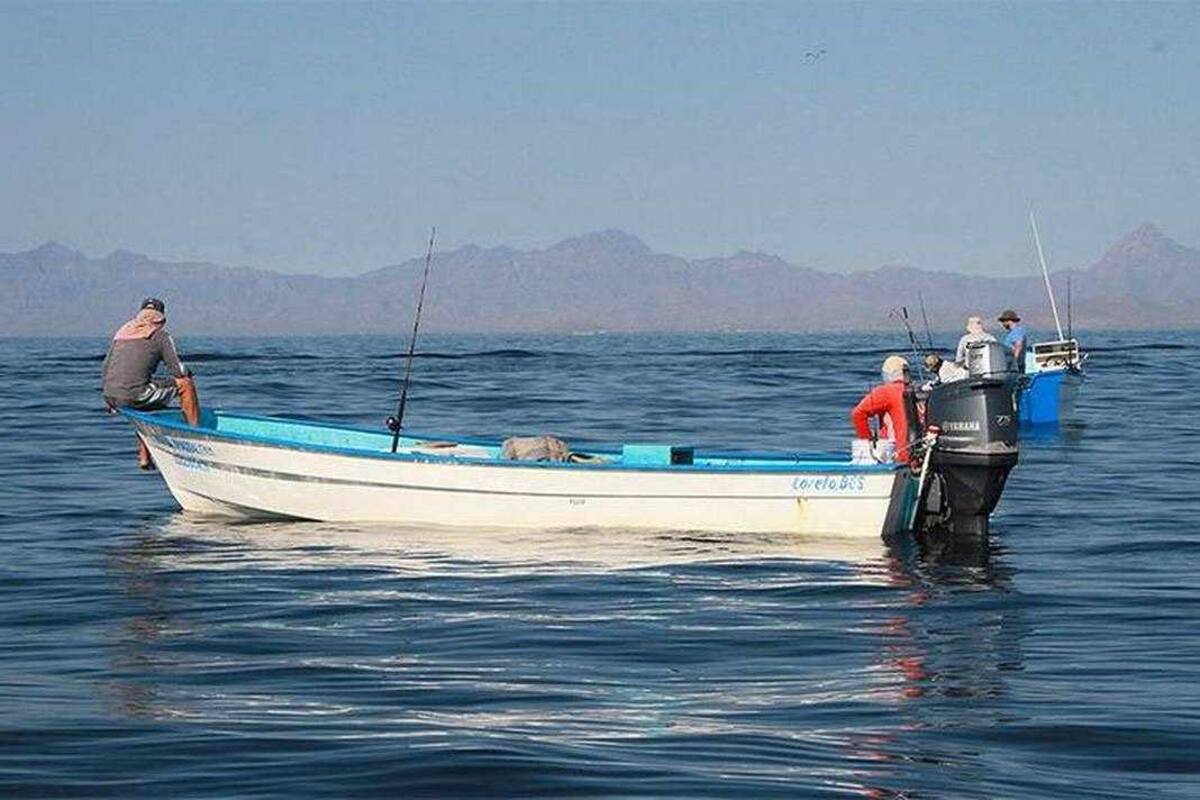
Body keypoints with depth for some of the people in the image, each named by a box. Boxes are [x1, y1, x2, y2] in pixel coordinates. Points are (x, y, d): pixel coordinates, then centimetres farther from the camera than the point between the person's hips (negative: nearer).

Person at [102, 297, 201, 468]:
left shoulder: (122, 331, 21)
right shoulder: (160, 335, 4)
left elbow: (104, 370, 19)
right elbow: (177, 371, 0)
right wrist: (186, 374, 23)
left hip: (111, 397, 7)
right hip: (134, 396, -7)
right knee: (186, 385, 8)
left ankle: (144, 458, 35)